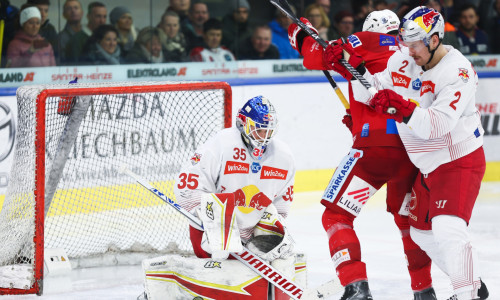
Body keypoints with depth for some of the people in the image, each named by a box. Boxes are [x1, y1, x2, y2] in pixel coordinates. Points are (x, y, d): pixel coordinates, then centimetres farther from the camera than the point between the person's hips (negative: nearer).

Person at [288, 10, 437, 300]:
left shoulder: (368, 41, 5)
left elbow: (319, 57, -5)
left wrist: (302, 36, 16)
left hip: (376, 145, -6)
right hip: (412, 148, 7)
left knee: (337, 214, -1)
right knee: (408, 218, 27)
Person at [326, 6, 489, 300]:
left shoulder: (458, 72, -23)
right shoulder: (402, 61, -1)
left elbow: (439, 124, -33)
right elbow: (371, 94, 7)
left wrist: (403, 109, -44)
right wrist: (355, 68, -8)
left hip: (460, 162, -8)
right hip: (428, 165, 8)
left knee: (448, 229, -24)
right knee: (422, 232, 15)